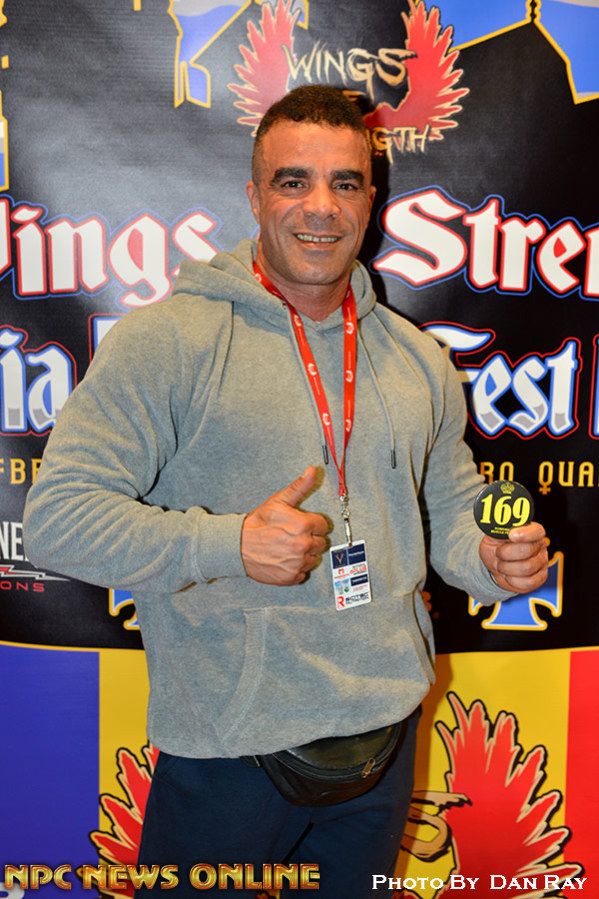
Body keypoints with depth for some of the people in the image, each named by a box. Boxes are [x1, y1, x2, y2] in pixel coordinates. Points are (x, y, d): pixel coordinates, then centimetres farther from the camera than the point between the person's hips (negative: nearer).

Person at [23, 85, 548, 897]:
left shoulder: (419, 358, 6)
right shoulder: (168, 339, -12)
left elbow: (450, 509, 16)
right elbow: (58, 517, -15)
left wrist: (494, 559, -6)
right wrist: (230, 544, -26)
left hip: (386, 730, 5)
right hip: (226, 750, -4)